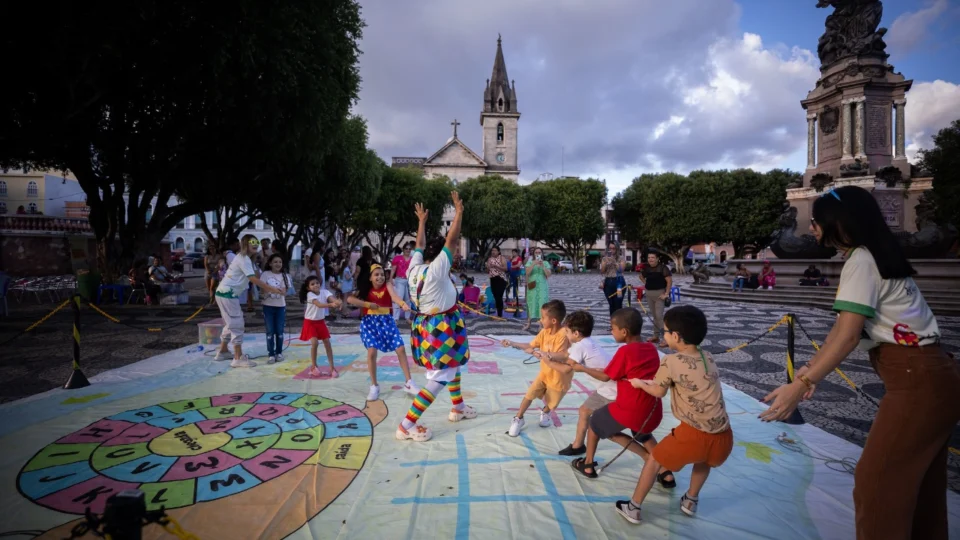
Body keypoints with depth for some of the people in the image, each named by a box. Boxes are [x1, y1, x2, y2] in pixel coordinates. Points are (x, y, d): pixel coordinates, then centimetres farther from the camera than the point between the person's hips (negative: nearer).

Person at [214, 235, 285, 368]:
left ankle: (223, 352, 31)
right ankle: (238, 358, -7)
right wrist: (272, 289, -25)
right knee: (236, 324, -9)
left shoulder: (245, 258, 16)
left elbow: (254, 277, 11)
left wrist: (267, 289, 0)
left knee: (231, 323, 19)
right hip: (227, 293, -11)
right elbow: (254, 279, -24)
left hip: (227, 293, 11)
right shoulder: (243, 259, -16)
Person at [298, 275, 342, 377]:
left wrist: (338, 302, -52)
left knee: (327, 343, 1)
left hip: (320, 321, 4)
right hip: (310, 322, -4)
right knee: (314, 343, -15)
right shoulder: (310, 294, -21)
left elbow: (332, 299, -28)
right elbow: (319, 305, -37)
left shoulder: (324, 292, -10)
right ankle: (313, 367, 5)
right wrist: (331, 305, -54)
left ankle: (332, 367, 8)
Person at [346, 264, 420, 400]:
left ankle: (408, 383, 8)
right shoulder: (365, 289, 0)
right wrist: (368, 304, -21)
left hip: (387, 321, 0)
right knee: (371, 352, -14)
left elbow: (394, 295, -27)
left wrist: (403, 304, -49)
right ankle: (374, 386, 5)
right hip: (369, 322, 0)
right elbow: (350, 299, -13)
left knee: (401, 349, -5)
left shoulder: (387, 285, -5)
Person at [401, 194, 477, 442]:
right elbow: (451, 240, -20)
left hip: (426, 325, 10)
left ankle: (458, 408, 43)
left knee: (453, 365, 27)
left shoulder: (414, 268, 0)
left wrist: (422, 221, 27)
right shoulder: (436, 271, -20)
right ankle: (407, 426, -2)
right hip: (440, 328, -10)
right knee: (439, 378, -3)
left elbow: (420, 244, 17)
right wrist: (458, 212, -13)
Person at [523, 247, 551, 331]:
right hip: (532, 286, 0)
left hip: (542, 287, 1)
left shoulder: (546, 263, 7)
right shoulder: (530, 262, 5)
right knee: (531, 304, 2)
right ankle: (528, 323, 7)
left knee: (542, 304, -4)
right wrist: (534, 264, -20)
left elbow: (548, 275, -3)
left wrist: (542, 266, -15)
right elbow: (527, 272, -10)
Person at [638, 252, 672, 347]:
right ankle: (656, 336, 22)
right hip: (649, 294, 7)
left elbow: (670, 281, -16)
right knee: (654, 315, 13)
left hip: (659, 293, -6)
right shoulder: (646, 268, 5)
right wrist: (646, 284, 10)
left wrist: (666, 294, -17)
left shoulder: (662, 267, -13)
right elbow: (641, 276, 25)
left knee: (659, 315, -13)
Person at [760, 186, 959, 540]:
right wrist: (809, 370, 12)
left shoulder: (861, 262, -16)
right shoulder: (872, 256, 14)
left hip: (919, 382, -10)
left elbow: (848, 336, -24)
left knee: (876, 481, 0)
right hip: (929, 377, 10)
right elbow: (841, 327, 13)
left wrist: (800, 385, -25)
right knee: (918, 482, 19)